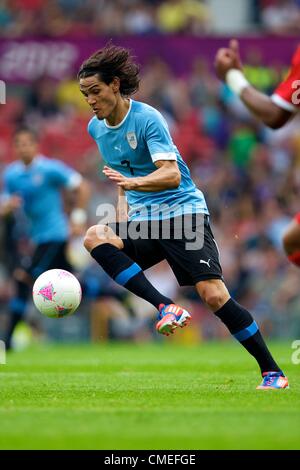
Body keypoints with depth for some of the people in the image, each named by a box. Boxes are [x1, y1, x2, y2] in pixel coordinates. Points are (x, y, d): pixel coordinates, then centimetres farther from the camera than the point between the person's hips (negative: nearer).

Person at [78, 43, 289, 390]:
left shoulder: (146, 118, -14)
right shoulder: (96, 128, 7)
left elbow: (172, 175, -24)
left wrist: (133, 182, -41)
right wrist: (123, 208, 13)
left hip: (182, 210, -6)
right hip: (143, 221, 6)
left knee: (213, 294, -19)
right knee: (94, 237, -25)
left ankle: (272, 371, -6)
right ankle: (165, 308, -29)